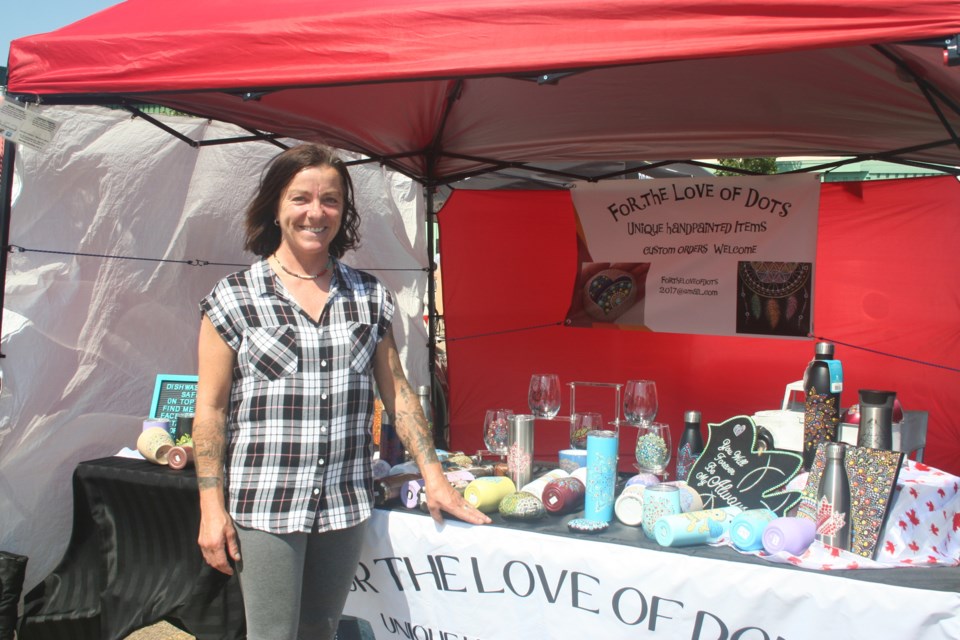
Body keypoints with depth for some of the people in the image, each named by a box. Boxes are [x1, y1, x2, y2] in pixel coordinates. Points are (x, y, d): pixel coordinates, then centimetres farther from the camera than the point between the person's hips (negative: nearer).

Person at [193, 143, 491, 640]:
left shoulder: (369, 297, 7)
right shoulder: (234, 298, -2)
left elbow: (396, 391, 11)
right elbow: (210, 410, -2)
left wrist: (434, 478, 6)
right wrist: (212, 509, -6)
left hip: (345, 505, 3)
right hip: (264, 506, -3)